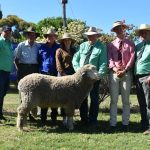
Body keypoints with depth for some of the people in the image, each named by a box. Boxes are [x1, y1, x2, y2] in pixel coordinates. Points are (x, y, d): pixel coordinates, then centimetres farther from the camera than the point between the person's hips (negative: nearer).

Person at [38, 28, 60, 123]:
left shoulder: (58, 47, 8)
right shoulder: (42, 47, 9)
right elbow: (39, 60, 13)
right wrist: (40, 71, 4)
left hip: (55, 74, 0)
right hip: (44, 74, 1)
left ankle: (54, 116, 12)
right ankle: (43, 117, 10)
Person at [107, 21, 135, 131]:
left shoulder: (130, 43, 7)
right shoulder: (111, 45, 10)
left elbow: (132, 58, -3)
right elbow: (109, 59, 1)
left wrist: (125, 70, -14)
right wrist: (115, 69, -16)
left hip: (126, 73, -1)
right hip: (114, 73, 1)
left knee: (126, 100, 5)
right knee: (113, 100, 1)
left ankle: (125, 123, 11)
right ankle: (113, 123, 4)